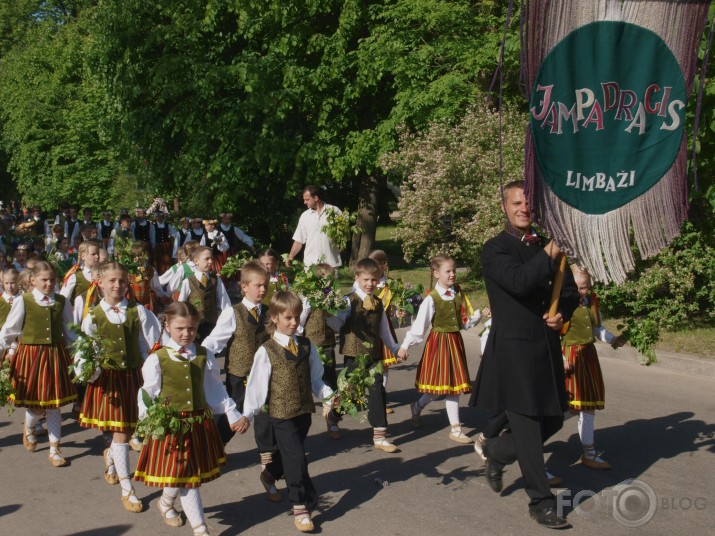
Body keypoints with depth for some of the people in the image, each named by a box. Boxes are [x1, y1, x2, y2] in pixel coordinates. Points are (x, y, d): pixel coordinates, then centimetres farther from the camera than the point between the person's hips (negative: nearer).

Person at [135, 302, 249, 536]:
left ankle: (166, 502, 45)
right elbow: (148, 395, -5)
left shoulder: (204, 356, 1)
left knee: (192, 473, 16)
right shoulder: (157, 359, -9)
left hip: (200, 424, 4)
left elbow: (215, 389, 9)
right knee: (184, 476, 1)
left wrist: (232, 414, 9)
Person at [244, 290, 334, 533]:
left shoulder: (306, 346, 3)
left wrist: (328, 395, -5)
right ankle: (300, 507, 3)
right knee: (296, 458, -7)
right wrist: (248, 415, -8)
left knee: (289, 453, 20)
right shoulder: (267, 351, -11)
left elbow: (315, 378, 10)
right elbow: (256, 386, -8)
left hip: (304, 411, 5)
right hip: (281, 413, -5)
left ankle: (269, 474, 50)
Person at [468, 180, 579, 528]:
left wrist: (562, 313, -4)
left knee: (552, 420, 14)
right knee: (527, 427, -1)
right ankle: (541, 502, 12)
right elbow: (518, 281, -24)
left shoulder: (545, 247, 12)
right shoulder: (495, 249, -6)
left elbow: (570, 290, 16)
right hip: (513, 349, -7)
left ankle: (496, 453, 36)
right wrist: (550, 253, -19)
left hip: (546, 347, 7)